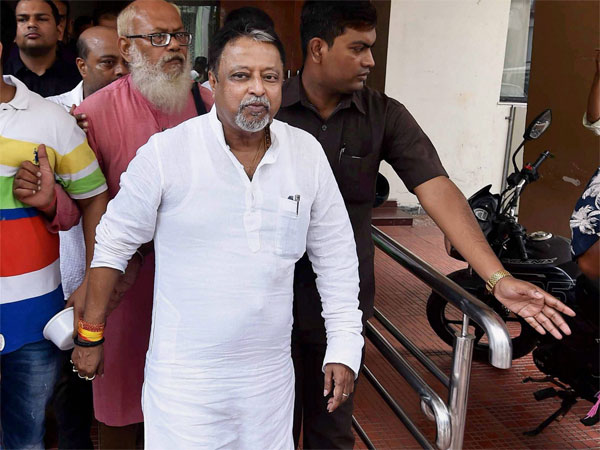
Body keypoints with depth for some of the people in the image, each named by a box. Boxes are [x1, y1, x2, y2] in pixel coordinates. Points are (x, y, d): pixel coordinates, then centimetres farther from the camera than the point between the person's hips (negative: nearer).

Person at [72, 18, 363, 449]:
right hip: (185, 378, -3)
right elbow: (114, 243, -2)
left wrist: (344, 348, 3)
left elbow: (335, 254, 5)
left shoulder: (308, 153, -2)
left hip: (272, 376, 3)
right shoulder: (166, 152, -11)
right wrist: (90, 335, 4)